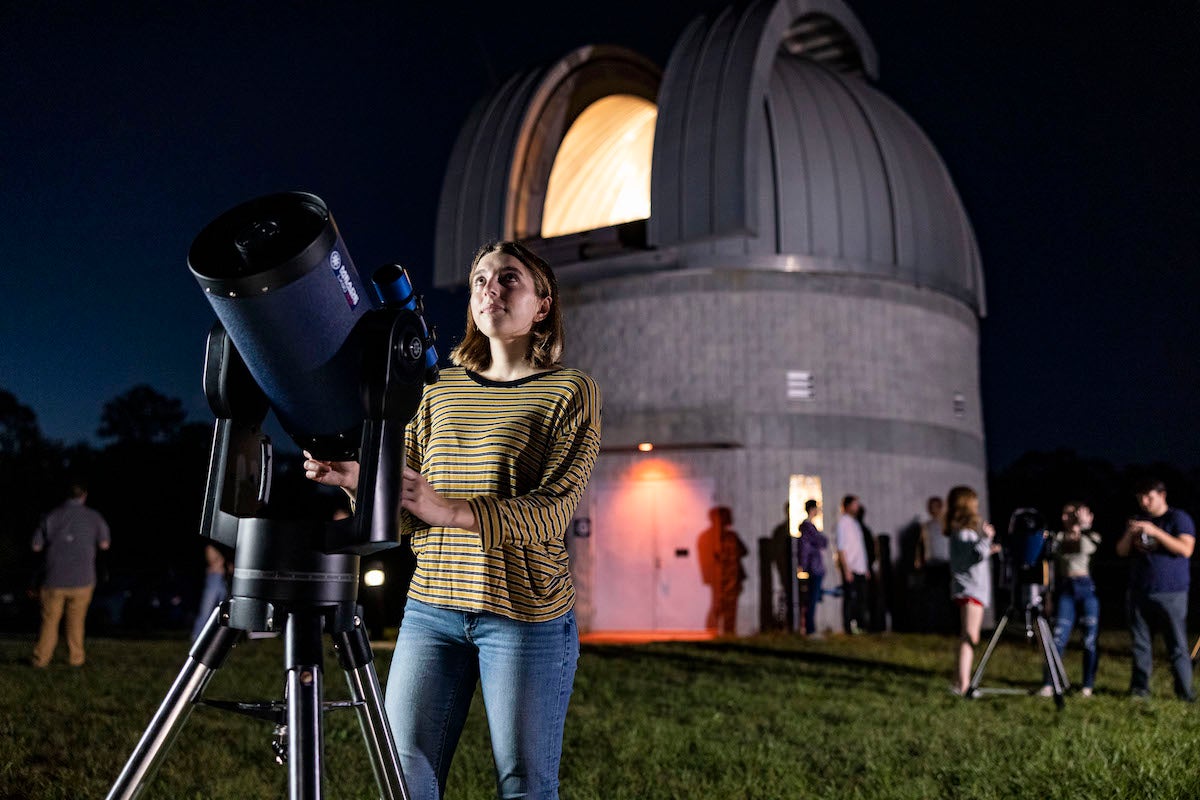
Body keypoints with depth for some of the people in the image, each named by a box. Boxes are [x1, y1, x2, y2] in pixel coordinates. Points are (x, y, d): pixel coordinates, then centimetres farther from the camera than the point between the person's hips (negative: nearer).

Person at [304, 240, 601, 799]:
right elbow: (406, 515, 10)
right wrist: (356, 478, -11)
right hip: (431, 608, 4)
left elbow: (552, 511, -13)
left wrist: (452, 511, -28)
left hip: (527, 614, -4)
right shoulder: (439, 390, 13)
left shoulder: (571, 392, -1)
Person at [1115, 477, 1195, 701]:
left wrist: (1155, 531, -20)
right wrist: (1129, 534, -6)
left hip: (1171, 593, -5)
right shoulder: (1138, 521, 16)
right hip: (1140, 592, 5)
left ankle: (1185, 691, 1)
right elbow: (1122, 552, 13)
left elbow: (1186, 549, -14)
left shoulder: (1179, 518, -1)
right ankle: (1140, 687, 11)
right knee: (1140, 643, 6)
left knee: (1177, 645, -4)